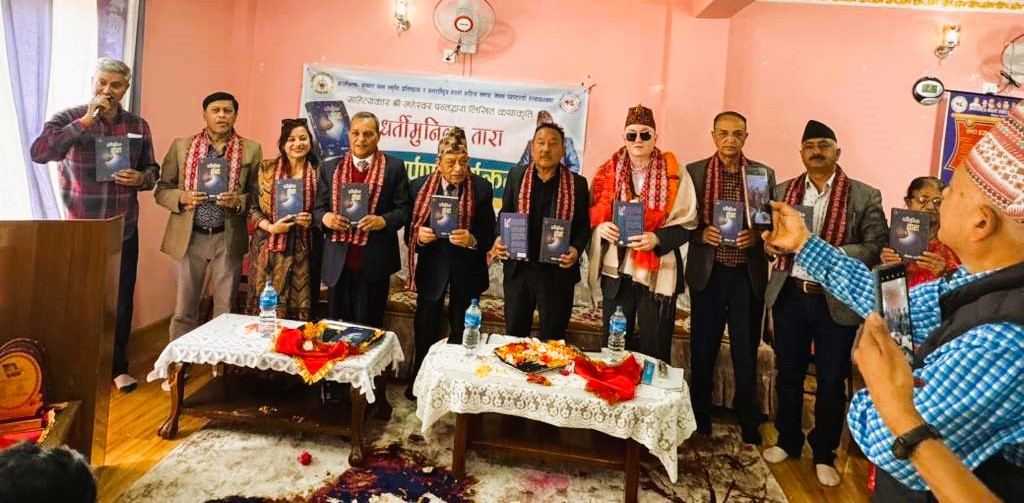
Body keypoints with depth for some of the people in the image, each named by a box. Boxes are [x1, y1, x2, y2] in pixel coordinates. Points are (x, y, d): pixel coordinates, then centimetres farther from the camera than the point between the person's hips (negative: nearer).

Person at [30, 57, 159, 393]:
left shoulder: (138, 126, 5)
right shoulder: (68, 119, -6)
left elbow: (152, 170, 12)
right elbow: (38, 152, -23)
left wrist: (141, 178, -12)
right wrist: (86, 120, -25)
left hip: (124, 230, 3)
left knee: (122, 299, 9)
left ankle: (118, 366, 24)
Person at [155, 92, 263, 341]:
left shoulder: (251, 150, 3)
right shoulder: (181, 145, 5)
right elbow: (162, 189, 7)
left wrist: (239, 201, -17)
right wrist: (182, 197, -13)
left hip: (228, 239, -1)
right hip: (189, 237, 1)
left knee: (225, 310, 8)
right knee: (184, 308, 9)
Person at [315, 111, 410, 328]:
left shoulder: (394, 167, 1)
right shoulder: (330, 168, 10)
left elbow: (403, 210, -1)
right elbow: (318, 208, 11)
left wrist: (383, 221, -21)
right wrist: (325, 218, -12)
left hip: (374, 263, -2)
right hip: (338, 262, 3)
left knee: (368, 327, 7)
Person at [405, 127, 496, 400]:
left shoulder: (482, 188, -9)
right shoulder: (419, 186, -6)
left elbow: (488, 236, -9)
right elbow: (409, 230, -1)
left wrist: (472, 240, -29)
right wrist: (419, 235, -23)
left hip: (466, 268, 0)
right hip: (431, 266, 1)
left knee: (461, 330, 13)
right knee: (425, 327, 12)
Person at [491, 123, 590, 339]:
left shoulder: (577, 183, 1)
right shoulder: (516, 175, 5)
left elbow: (583, 225, 3)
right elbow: (505, 214, 10)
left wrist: (576, 249, -16)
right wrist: (499, 239, -8)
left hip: (558, 272, -1)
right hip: (518, 269, 2)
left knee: (553, 340, 9)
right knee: (514, 335, 13)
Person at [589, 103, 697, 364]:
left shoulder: (674, 172, -3)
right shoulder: (609, 171, 4)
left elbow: (687, 222, -3)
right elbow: (594, 215, 10)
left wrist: (657, 239, -20)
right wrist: (601, 227, -13)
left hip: (658, 273, -2)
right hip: (616, 270, 3)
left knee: (655, 349, 6)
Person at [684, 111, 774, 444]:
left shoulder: (764, 174, 4)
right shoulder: (695, 172, 1)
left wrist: (756, 236, -14)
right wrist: (702, 233, -16)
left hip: (749, 274, 1)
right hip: (707, 273, 0)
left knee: (746, 352, 9)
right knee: (702, 351, 9)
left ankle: (747, 423, 28)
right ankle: (700, 422, 26)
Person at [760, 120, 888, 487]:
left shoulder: (865, 196, -2)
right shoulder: (783, 191, 7)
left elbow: (877, 246, -8)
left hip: (837, 300, -2)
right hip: (789, 295, 3)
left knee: (831, 381, 8)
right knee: (788, 373, 14)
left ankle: (824, 454, 26)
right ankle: (788, 441, 32)